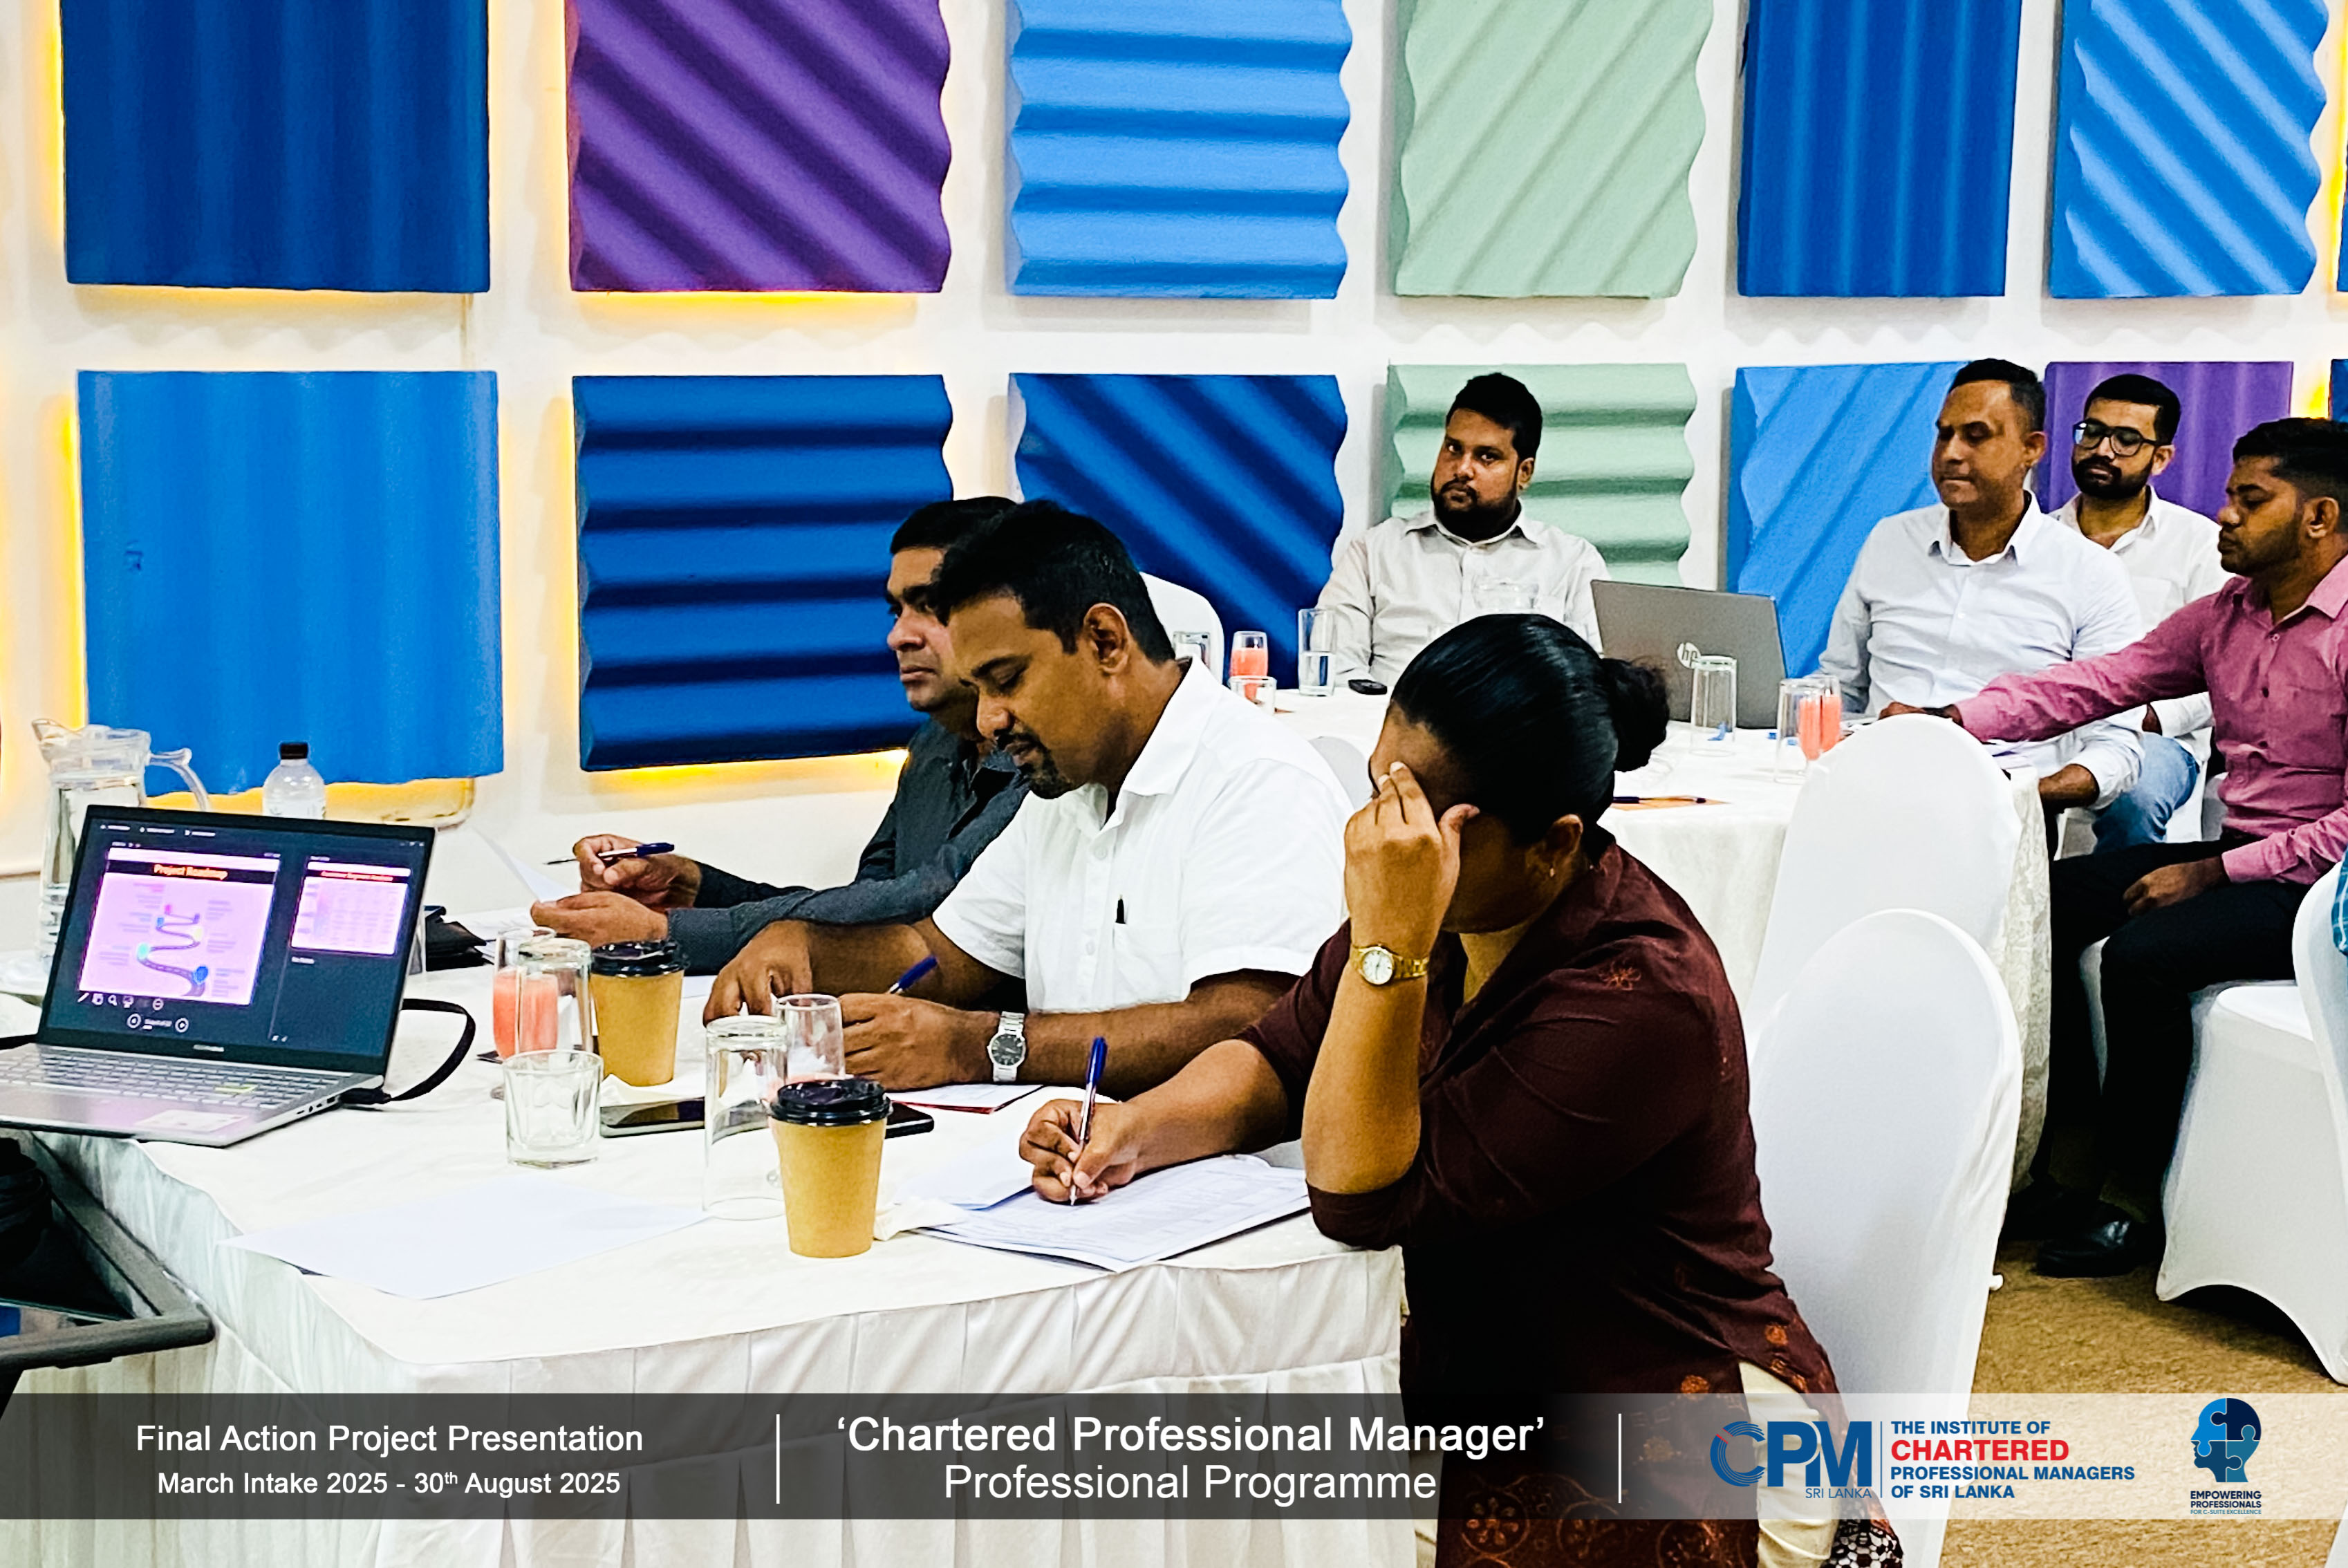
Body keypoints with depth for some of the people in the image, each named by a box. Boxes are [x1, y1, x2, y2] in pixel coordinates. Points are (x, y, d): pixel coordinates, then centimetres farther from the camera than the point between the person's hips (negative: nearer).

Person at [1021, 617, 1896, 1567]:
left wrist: (1389, 946, -33)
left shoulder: (1641, 997, -25)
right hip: (1483, 1397, 7)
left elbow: (1365, 1201, -26)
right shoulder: (1449, 912, -2)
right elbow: (1279, 1060, 9)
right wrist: (1138, 1129, -9)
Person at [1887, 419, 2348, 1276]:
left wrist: (2214, 873, -21)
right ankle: (2070, 1164, 3)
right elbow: (2096, 681, 2)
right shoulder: (2226, 613, 8)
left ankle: (2132, 1201, -10)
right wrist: (1955, 720, -11)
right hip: (2237, 857, 9)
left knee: (2143, 951, -28)